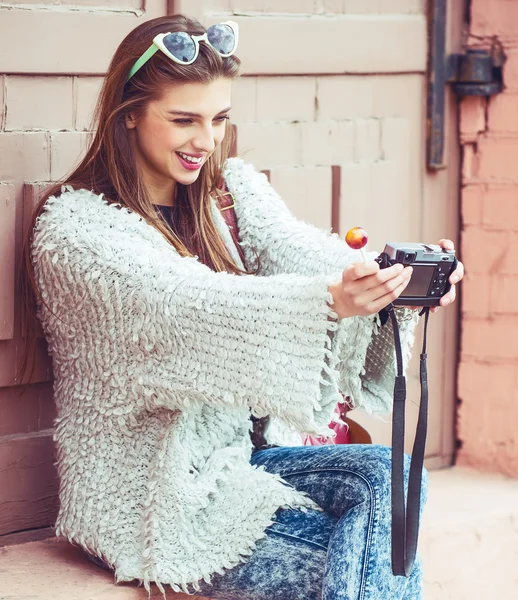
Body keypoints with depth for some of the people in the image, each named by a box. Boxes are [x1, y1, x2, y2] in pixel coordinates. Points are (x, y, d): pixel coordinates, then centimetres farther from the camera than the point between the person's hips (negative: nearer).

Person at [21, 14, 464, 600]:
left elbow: (308, 255, -13)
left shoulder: (232, 189, 6)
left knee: (388, 478, -21)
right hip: (147, 497, -6)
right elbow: (183, 309, -31)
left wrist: (404, 283, -37)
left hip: (240, 453, 6)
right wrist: (328, 299, -48)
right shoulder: (73, 227, -14)